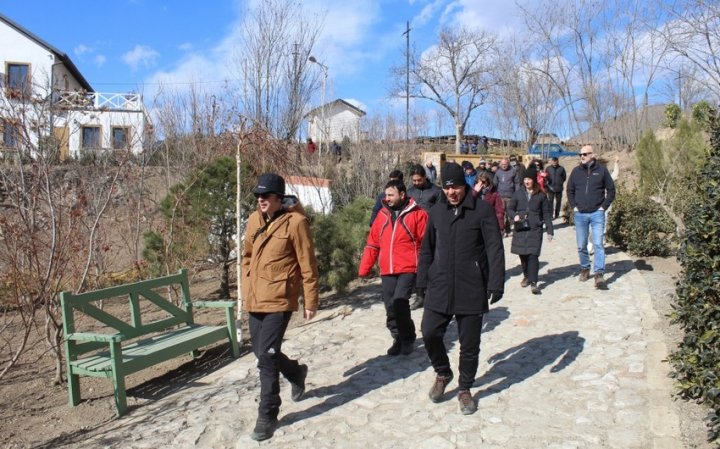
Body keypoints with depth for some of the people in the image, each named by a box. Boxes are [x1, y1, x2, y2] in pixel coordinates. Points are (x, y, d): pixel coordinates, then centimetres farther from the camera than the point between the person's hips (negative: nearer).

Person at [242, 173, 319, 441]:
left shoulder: (295, 221, -11)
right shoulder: (254, 220, 7)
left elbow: (307, 265, -9)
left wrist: (311, 301, -7)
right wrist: (246, 289, 17)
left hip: (279, 299, -7)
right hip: (254, 299, 7)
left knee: (266, 356, -10)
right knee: (262, 353, 17)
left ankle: (267, 416, 5)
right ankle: (296, 373, 46)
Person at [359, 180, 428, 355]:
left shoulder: (417, 214, -4)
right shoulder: (383, 214, 11)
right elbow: (372, 243, 12)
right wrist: (364, 268, 9)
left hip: (408, 269, -5)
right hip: (387, 271, 5)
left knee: (399, 302, -17)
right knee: (390, 307, 7)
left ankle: (408, 339, 4)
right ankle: (399, 339, 26)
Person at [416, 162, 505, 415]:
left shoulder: (482, 210, -5)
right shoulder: (436, 212, 8)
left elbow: (495, 249, -6)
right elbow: (427, 250, 15)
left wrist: (496, 284, -12)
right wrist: (423, 281, 13)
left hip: (472, 290, -3)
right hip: (439, 289, 3)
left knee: (469, 344, 7)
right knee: (429, 333, -4)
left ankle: (465, 389, 28)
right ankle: (443, 373, 25)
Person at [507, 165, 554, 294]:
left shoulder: (541, 195, 3)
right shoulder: (518, 194, 4)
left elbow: (546, 214, 6)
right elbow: (510, 209, 11)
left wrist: (550, 231, 2)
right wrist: (514, 216, -11)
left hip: (535, 230, -2)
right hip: (520, 229, 2)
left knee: (533, 255, -9)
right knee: (523, 255, 9)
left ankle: (533, 282, -6)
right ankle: (526, 276, 31)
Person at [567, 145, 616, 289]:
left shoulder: (601, 170, -1)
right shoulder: (576, 171, 5)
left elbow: (611, 190, 4)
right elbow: (570, 190, 14)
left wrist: (604, 206, -4)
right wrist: (573, 206, 3)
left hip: (597, 214, -3)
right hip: (580, 214, 3)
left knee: (598, 244, -9)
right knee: (581, 245, 10)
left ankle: (599, 275, -10)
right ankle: (585, 269, 26)